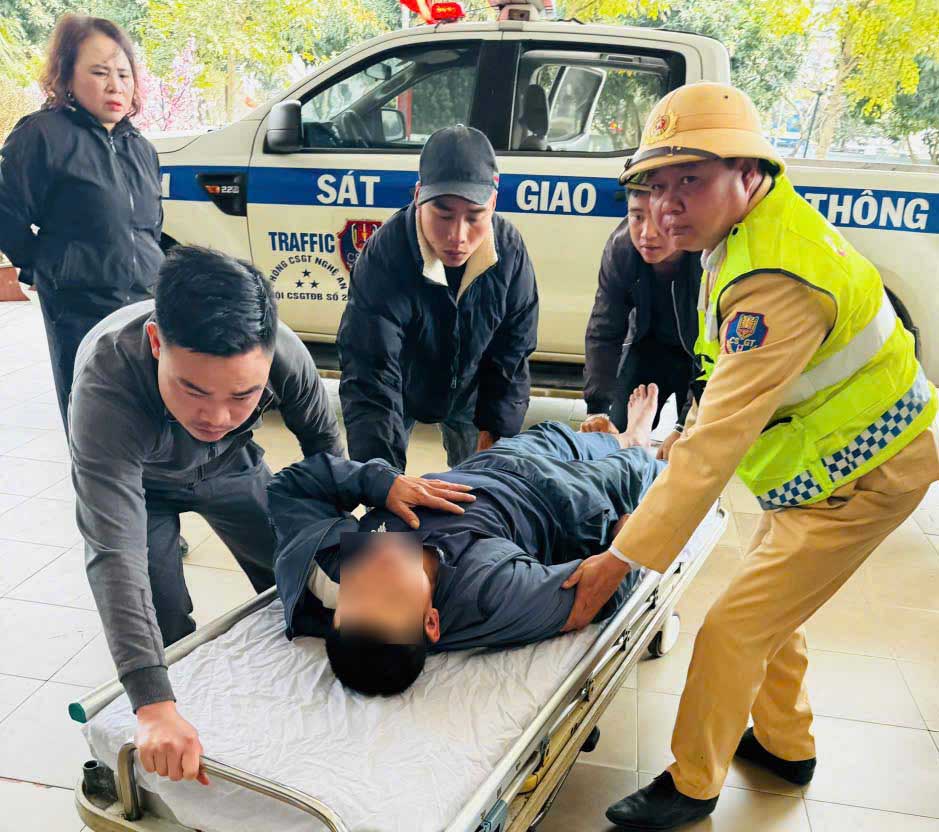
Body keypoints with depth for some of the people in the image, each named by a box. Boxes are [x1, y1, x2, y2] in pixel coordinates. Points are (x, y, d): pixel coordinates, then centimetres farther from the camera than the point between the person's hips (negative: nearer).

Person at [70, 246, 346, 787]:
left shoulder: (282, 353, -36)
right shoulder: (106, 384, -46)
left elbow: (322, 438, -12)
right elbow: (115, 553, -50)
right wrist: (154, 708, -56)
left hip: (229, 465, 3)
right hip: (132, 481, -2)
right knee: (165, 627, -14)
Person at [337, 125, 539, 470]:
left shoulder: (509, 250, -25)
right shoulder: (383, 257, -36)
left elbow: (511, 355, -11)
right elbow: (369, 379, -41)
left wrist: (493, 436, -13)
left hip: (469, 393, 3)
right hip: (400, 391, -2)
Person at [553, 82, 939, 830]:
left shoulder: (775, 280, -33)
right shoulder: (760, 218, -1)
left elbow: (714, 445, -34)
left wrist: (622, 558, -30)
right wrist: (686, 438, 11)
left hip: (862, 472, -10)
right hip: (824, 456, 10)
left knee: (734, 629, -4)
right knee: (770, 609, 21)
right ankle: (786, 745, 43)